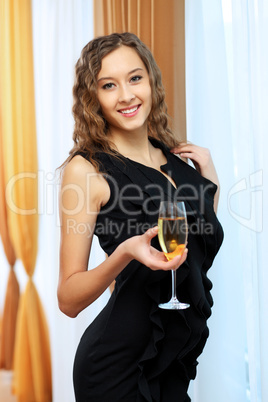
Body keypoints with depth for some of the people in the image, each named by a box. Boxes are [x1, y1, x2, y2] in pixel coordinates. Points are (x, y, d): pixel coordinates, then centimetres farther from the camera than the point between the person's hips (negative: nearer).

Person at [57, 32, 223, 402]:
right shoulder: (86, 169, -14)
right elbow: (68, 299, -14)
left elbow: (204, 246, 17)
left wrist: (210, 178, 5)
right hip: (119, 361, -5)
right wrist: (125, 253, -31)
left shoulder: (176, 158, 4)